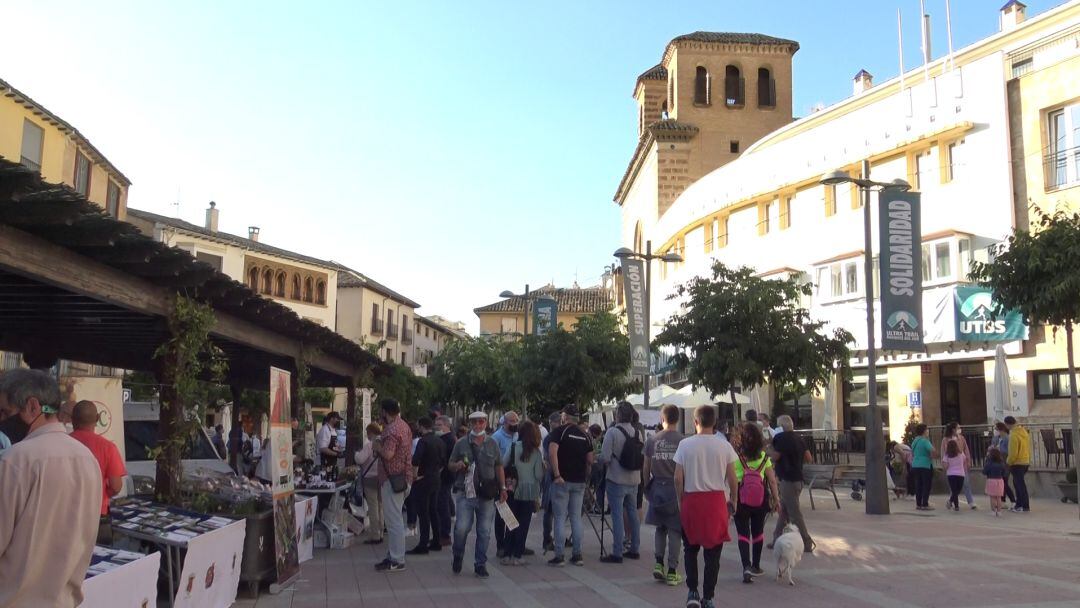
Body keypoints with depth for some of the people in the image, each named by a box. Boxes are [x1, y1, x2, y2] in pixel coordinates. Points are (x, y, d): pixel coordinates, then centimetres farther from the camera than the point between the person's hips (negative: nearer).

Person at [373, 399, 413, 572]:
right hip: (403, 478, 10)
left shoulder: (391, 430, -18)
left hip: (392, 479, -10)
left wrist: (378, 446, -9)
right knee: (395, 519, 16)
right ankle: (393, 556, 23)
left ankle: (397, 560, -1)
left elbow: (388, 454, -27)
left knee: (393, 520, -5)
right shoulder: (404, 426, 14)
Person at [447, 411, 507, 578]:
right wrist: (457, 466, -11)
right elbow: (450, 465, 11)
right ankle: (458, 557, 17)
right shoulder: (461, 443, 5)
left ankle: (480, 564, 17)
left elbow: (499, 467, 16)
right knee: (462, 527, -10)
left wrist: (503, 488, 10)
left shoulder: (492, 444, 10)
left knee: (484, 531, 4)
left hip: (487, 494, 2)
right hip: (465, 493, -2)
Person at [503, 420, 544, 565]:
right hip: (530, 491, -1)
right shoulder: (536, 452, -4)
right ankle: (518, 555, 6)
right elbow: (539, 474, -4)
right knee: (524, 524, 6)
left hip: (513, 490, 1)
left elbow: (503, 465, -5)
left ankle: (508, 555, 12)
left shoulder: (514, 446, -5)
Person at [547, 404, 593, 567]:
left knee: (560, 518, 0)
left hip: (562, 480, -5)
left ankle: (559, 556, 1)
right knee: (576, 517, 11)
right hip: (579, 481, 5)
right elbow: (590, 460, 8)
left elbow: (552, 453, -21)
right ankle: (577, 555, 12)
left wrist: (557, 475, -19)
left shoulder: (559, 431, -7)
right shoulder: (584, 435, 9)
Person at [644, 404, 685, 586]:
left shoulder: (652, 441, 1)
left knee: (659, 528, 18)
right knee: (675, 530, 4)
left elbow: (646, 468, 6)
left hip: (657, 488, 2)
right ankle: (672, 572, 7)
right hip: (676, 489, -2)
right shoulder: (683, 441, -6)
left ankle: (659, 564, 11)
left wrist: (646, 487, 19)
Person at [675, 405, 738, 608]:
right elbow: (732, 479, -1)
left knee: (690, 549, 17)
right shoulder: (724, 446, -3)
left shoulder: (685, 445, -4)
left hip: (692, 500, 0)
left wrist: (681, 500, 9)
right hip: (717, 500, 0)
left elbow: (678, 478, -4)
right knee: (713, 553, 9)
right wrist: (733, 500, 13)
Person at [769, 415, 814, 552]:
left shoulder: (780, 438, -14)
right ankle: (777, 539, 21)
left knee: (795, 514, -2)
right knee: (783, 511, 15)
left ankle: (806, 544, 2)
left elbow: (774, 458, -9)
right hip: (798, 478, 8)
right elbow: (809, 459, 8)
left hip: (788, 480, -8)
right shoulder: (798, 438, 8)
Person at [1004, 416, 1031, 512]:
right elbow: (1028, 447, 15)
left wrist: (1008, 462, -6)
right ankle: (1019, 504, 24)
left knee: (1020, 484, -3)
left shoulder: (1014, 435, -21)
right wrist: (1028, 459, 22)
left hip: (1017, 463, -9)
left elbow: (1013, 452, -21)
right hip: (1025, 461, 9)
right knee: (1017, 482, 18)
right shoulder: (1024, 431, 8)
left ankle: (1025, 506, 0)